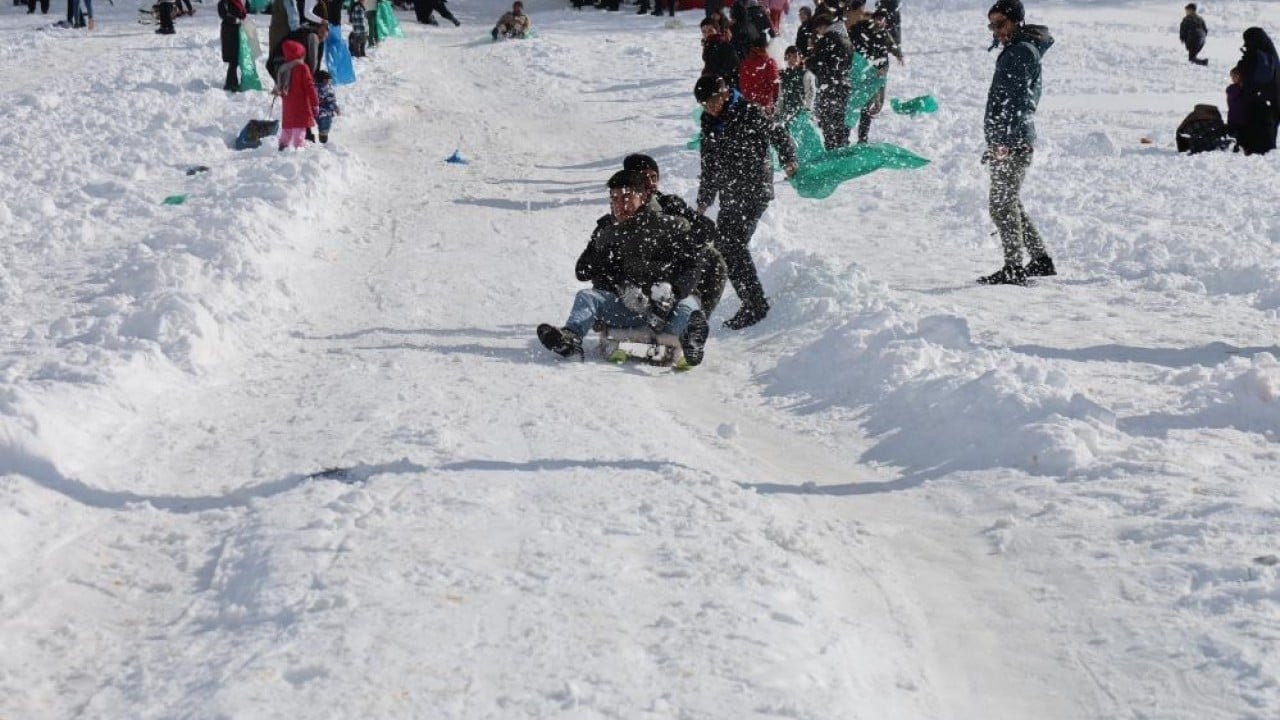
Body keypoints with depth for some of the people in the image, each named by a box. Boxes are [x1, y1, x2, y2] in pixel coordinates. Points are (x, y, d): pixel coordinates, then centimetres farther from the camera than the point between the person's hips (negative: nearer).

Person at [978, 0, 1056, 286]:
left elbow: (1017, 100, -20)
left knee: (1002, 204, -8)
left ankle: (1013, 268, -6)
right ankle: (1040, 260, 21)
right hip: (1008, 141, 11)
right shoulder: (1017, 51, 19)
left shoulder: (1022, 51, -12)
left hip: (1012, 142, -11)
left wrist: (1004, 141, -24)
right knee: (1010, 203, 16)